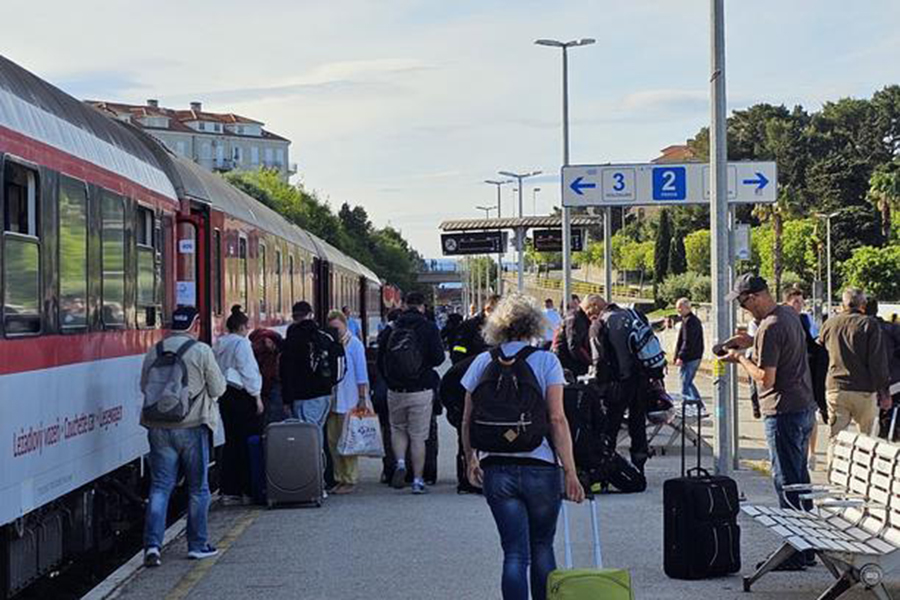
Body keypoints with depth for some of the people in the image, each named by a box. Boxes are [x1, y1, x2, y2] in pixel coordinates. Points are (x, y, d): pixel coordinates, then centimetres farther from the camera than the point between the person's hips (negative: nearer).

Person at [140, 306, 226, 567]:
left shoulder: (154, 352, 4)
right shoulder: (202, 351, -8)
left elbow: (144, 386, 12)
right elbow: (218, 389, -4)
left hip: (158, 426, 3)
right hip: (192, 427, -3)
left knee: (160, 485, 6)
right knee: (198, 487, 10)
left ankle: (152, 543, -5)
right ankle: (197, 544, 16)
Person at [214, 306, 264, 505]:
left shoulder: (218, 344, 11)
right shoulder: (241, 343, -11)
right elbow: (248, 372, -13)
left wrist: (219, 391, 18)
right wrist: (257, 397, -8)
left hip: (224, 396, 8)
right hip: (241, 396, -8)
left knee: (231, 442, 11)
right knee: (248, 442, -1)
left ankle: (229, 491, 11)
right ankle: (248, 490, 0)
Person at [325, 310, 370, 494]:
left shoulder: (354, 344, -4)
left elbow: (361, 374, -5)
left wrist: (362, 398, -9)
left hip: (349, 401, -6)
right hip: (332, 401, 6)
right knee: (333, 441, 6)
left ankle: (350, 480, 2)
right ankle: (340, 479, 14)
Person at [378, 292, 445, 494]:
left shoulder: (392, 329, 1)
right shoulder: (429, 328, -6)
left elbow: (380, 358, 5)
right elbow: (439, 358, -11)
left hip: (395, 390, 2)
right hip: (421, 390, -2)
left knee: (398, 429, 20)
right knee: (418, 436, 4)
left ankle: (400, 463, -3)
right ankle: (418, 480, 5)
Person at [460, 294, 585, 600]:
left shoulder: (483, 362, 4)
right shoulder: (546, 361, -3)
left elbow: (467, 421, 5)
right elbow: (557, 419, -10)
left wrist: (470, 460, 20)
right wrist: (570, 472, -8)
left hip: (496, 468, 2)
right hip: (540, 467, -1)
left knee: (515, 553, 3)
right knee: (542, 548, 16)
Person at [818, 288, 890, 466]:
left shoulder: (829, 324, 8)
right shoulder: (869, 324, -6)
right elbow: (878, 360, -9)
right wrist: (883, 390, -3)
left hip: (835, 389, 3)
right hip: (864, 391, -3)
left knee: (835, 439, 7)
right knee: (868, 438, 7)